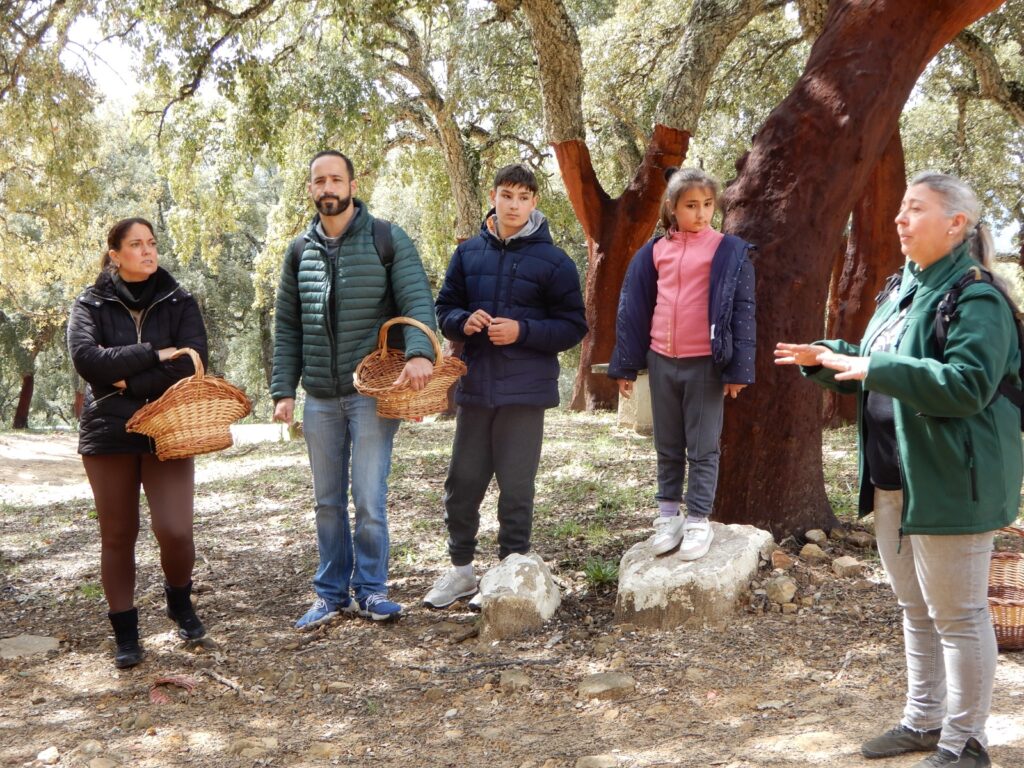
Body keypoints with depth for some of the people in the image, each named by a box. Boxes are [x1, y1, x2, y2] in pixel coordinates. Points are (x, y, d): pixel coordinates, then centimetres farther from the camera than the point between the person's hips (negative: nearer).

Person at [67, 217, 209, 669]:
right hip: (108, 434, 0)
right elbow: (86, 359, -15)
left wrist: (128, 381, -14)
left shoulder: (179, 302, 5)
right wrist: (154, 353, -16)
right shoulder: (90, 305, 3)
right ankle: (125, 633, 20)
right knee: (118, 537, 6)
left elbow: (193, 361, -10)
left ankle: (179, 601, 20)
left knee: (175, 531, -11)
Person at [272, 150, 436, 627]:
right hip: (320, 398, 4)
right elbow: (287, 327, 11)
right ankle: (332, 594, 23)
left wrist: (419, 352, -31)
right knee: (327, 502, 11)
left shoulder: (388, 240, -3)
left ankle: (370, 588, 13)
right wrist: (283, 390, 3)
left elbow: (418, 300, -13)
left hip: (373, 392, -4)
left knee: (369, 498, -4)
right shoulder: (301, 252, 10)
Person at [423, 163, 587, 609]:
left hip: (525, 390, -3)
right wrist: (464, 321, -10)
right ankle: (460, 569, 25)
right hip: (474, 385, 4)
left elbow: (573, 327, -3)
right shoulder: (468, 253, 8)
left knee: (516, 486, 5)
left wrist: (522, 331, -17)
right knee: (463, 482, 10)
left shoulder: (553, 262, -3)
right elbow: (444, 309, 13)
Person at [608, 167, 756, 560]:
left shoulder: (729, 252, -4)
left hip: (705, 363, -4)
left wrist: (738, 368, -9)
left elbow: (742, 311, -4)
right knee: (668, 447, 13)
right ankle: (668, 515, 23)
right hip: (661, 362, 4)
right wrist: (625, 365, 7)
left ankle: (699, 520, 11)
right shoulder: (654, 252, 6)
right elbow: (633, 308, 9)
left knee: (702, 448, 4)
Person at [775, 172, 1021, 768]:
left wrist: (876, 368, -30)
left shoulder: (976, 301, -16)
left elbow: (968, 384, -28)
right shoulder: (902, 292, 13)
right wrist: (825, 359, 7)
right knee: (916, 610, 19)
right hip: (894, 480, 10)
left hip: (951, 483, -9)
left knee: (957, 615, 2)